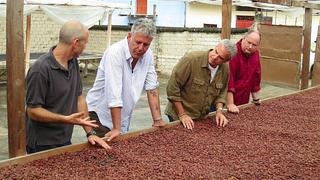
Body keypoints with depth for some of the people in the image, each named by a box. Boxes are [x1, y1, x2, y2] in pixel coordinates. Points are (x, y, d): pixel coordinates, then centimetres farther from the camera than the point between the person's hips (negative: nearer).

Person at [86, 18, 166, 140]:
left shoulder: (148, 55, -3)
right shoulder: (115, 52, -23)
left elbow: (152, 88, 1)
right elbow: (114, 93, -26)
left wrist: (158, 120, -2)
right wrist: (116, 128, -26)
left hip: (124, 119, 6)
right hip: (99, 114, -6)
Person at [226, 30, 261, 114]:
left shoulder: (255, 53, 5)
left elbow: (256, 76, 13)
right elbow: (228, 79, -25)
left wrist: (256, 99, 13)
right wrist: (230, 104, -27)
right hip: (227, 100, -6)